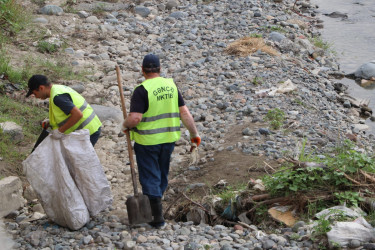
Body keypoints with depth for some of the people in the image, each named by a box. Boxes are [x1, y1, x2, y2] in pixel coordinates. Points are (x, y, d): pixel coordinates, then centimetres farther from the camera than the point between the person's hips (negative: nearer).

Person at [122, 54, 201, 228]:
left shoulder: (142, 90, -16)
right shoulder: (171, 86, 1)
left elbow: (135, 118, -24)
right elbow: (184, 112, 1)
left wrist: (125, 125, -3)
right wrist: (194, 133, 8)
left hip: (147, 141, -6)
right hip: (168, 139, 6)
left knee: (150, 178, 4)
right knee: (162, 176, 20)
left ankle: (158, 217, 3)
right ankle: (153, 208, 35)